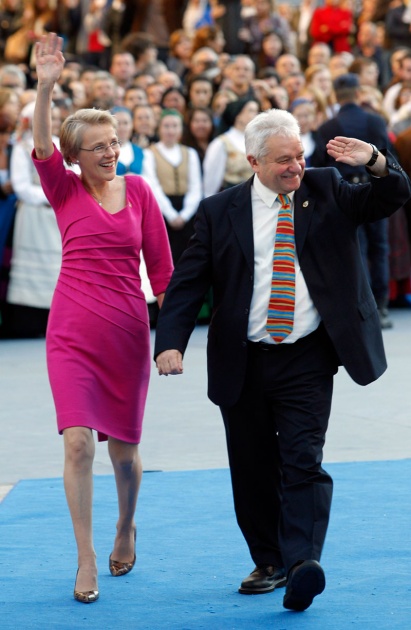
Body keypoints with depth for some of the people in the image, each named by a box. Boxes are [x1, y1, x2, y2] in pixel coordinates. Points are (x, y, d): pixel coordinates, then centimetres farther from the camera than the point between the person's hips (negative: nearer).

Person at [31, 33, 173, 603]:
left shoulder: (138, 190, 5)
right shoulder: (65, 191, 1)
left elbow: (160, 263, 8)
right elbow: (41, 146, -19)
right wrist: (46, 87, -33)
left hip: (127, 333, 1)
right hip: (73, 333, -1)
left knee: (123, 449, 10)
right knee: (78, 442, -13)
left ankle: (126, 528, 39)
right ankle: (86, 561, -5)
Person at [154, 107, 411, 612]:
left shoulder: (325, 191, 5)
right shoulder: (220, 212, 2)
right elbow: (188, 281, 0)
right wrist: (171, 342, -14)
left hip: (307, 361, -1)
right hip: (243, 363, 1)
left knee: (303, 458, -14)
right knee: (253, 470, 9)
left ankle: (303, 563, -23)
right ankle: (269, 563, 23)